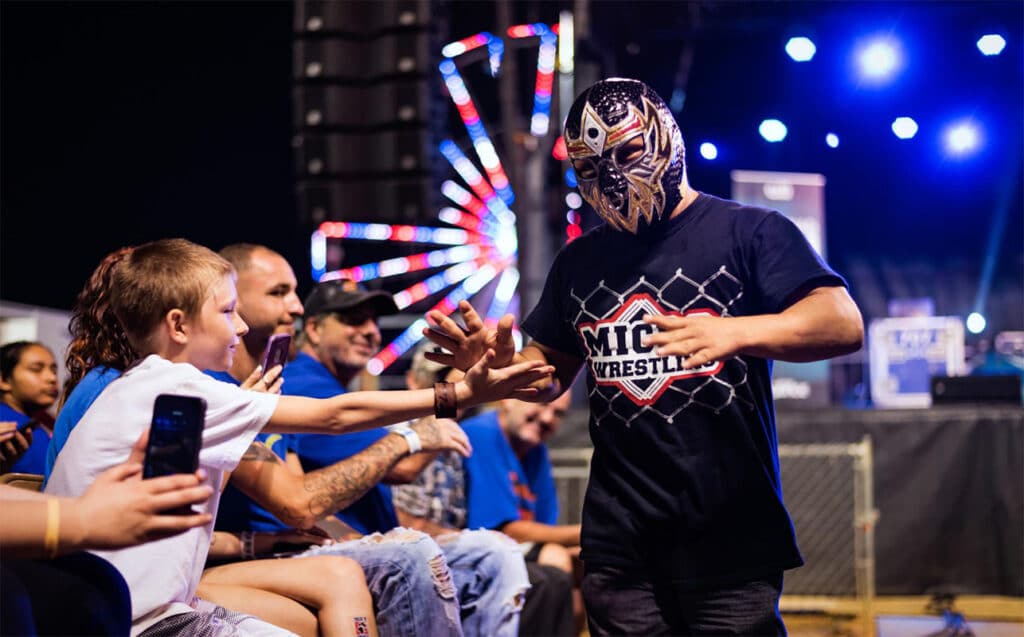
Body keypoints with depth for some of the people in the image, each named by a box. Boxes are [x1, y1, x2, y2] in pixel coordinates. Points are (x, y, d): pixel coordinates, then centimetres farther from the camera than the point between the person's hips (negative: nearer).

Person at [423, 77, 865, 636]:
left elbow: (843, 323, -15)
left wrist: (735, 332, -33)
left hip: (731, 539, -4)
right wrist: (500, 362, -2)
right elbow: (548, 373, 22)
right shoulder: (579, 262, 14)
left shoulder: (748, 232, -3)